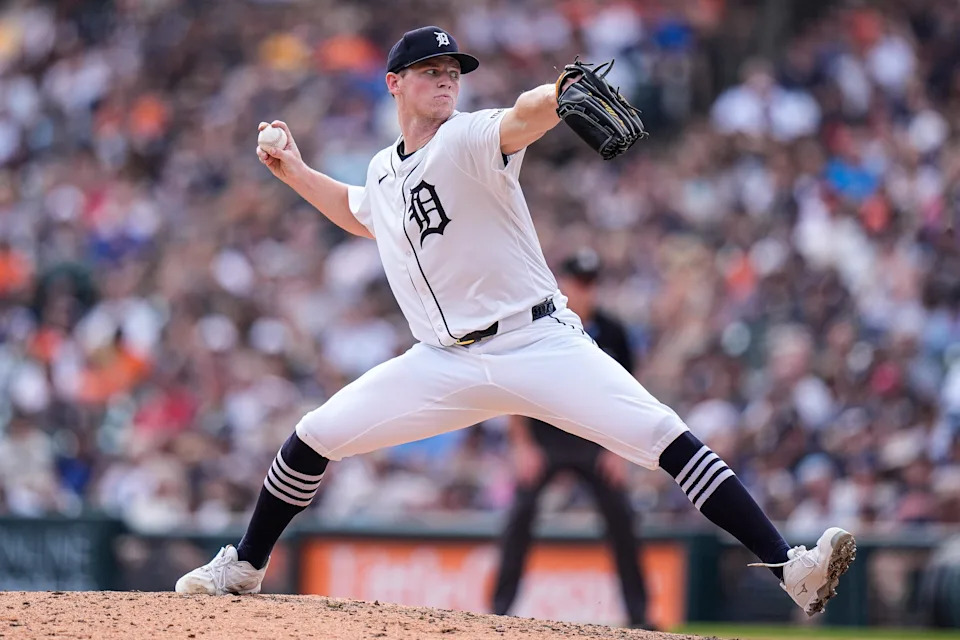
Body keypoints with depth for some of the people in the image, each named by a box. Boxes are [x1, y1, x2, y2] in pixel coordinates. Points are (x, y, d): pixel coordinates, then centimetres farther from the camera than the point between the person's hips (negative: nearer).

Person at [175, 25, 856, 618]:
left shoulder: (467, 140, -7)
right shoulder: (382, 172, 11)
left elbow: (522, 118, -32)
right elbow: (361, 216, 37)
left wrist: (561, 94, -54)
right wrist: (296, 173, 24)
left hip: (538, 343, -5)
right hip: (446, 362, 5)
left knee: (665, 438, -21)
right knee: (312, 439, 1)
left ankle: (791, 566, -25)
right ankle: (244, 568, 23)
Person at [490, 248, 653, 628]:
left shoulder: (611, 333, -3)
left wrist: (618, 450, -2)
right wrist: (522, 446, -9)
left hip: (593, 439, 2)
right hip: (542, 437, -2)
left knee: (620, 516, -6)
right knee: (522, 512, -15)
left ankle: (638, 613, 3)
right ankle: (500, 608, -8)